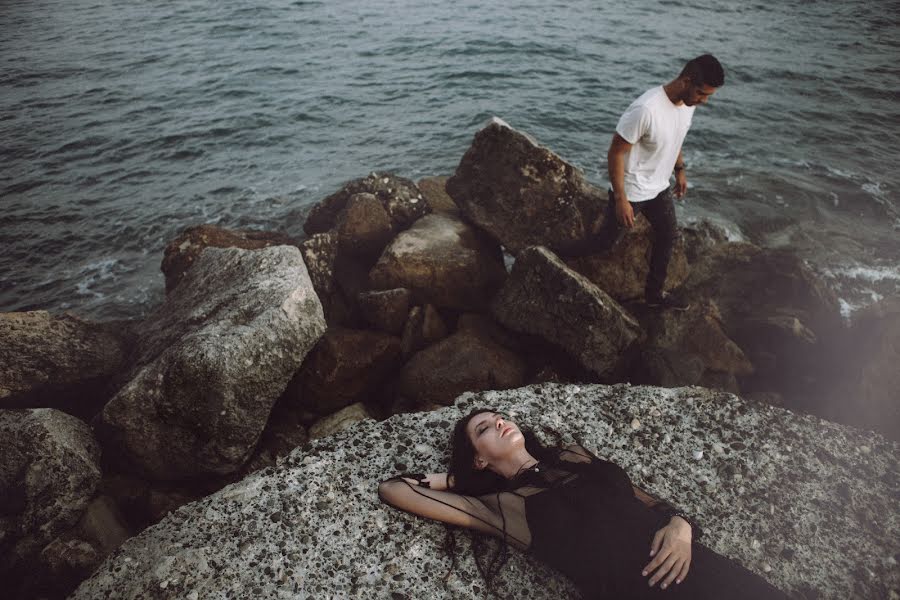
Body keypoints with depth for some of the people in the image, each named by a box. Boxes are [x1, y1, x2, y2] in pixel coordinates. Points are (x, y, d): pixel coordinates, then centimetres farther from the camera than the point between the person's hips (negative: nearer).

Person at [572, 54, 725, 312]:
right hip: (631, 191, -8)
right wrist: (621, 199, -25)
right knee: (607, 241, 7)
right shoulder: (646, 109, -33)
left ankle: (655, 293, 35)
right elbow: (616, 153, -26)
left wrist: (679, 169, 20)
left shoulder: (688, 102, -7)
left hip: (659, 187, 8)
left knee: (668, 236, 17)